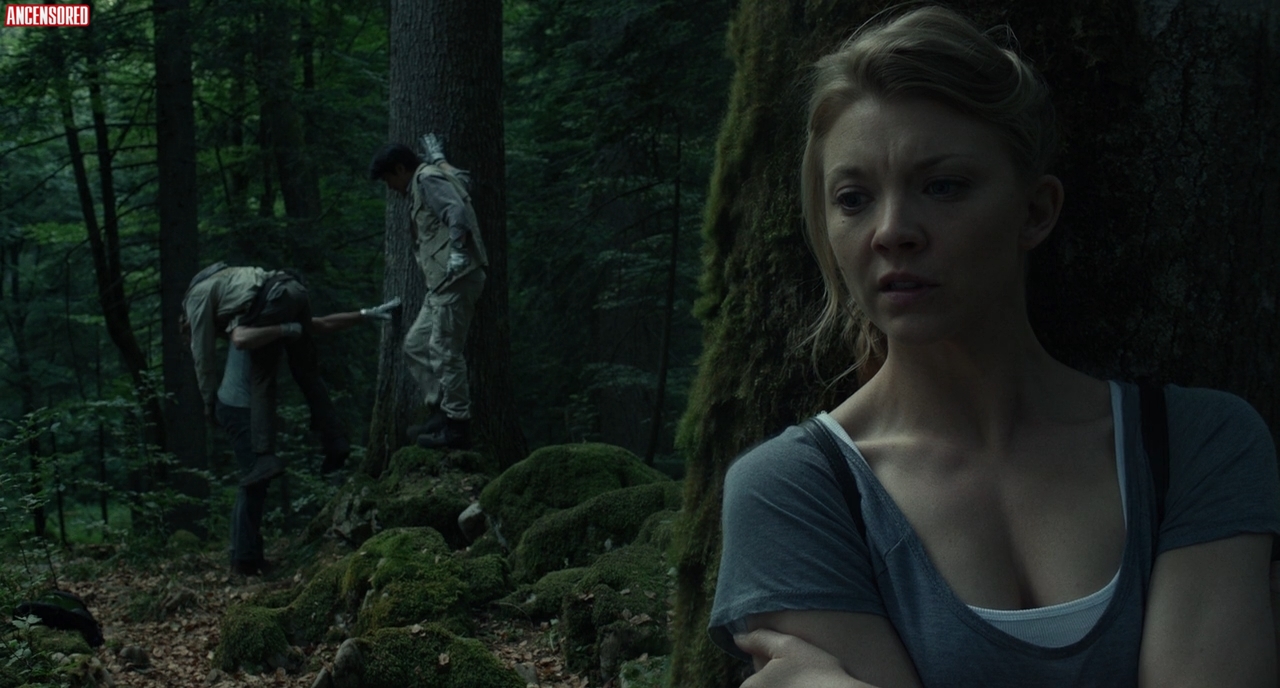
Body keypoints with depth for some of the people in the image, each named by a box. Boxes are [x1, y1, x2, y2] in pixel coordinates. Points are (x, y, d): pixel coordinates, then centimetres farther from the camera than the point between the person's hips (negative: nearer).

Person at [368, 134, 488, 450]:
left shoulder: (427, 179, -6)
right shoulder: (435, 174, 23)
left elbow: (456, 211, -22)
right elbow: (462, 178, 43)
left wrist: (458, 251, -32)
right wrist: (438, 158, 51)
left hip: (456, 279, -11)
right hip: (443, 283, 11)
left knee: (446, 352, -10)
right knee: (416, 345, 14)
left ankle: (457, 426, -7)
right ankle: (440, 411, 14)